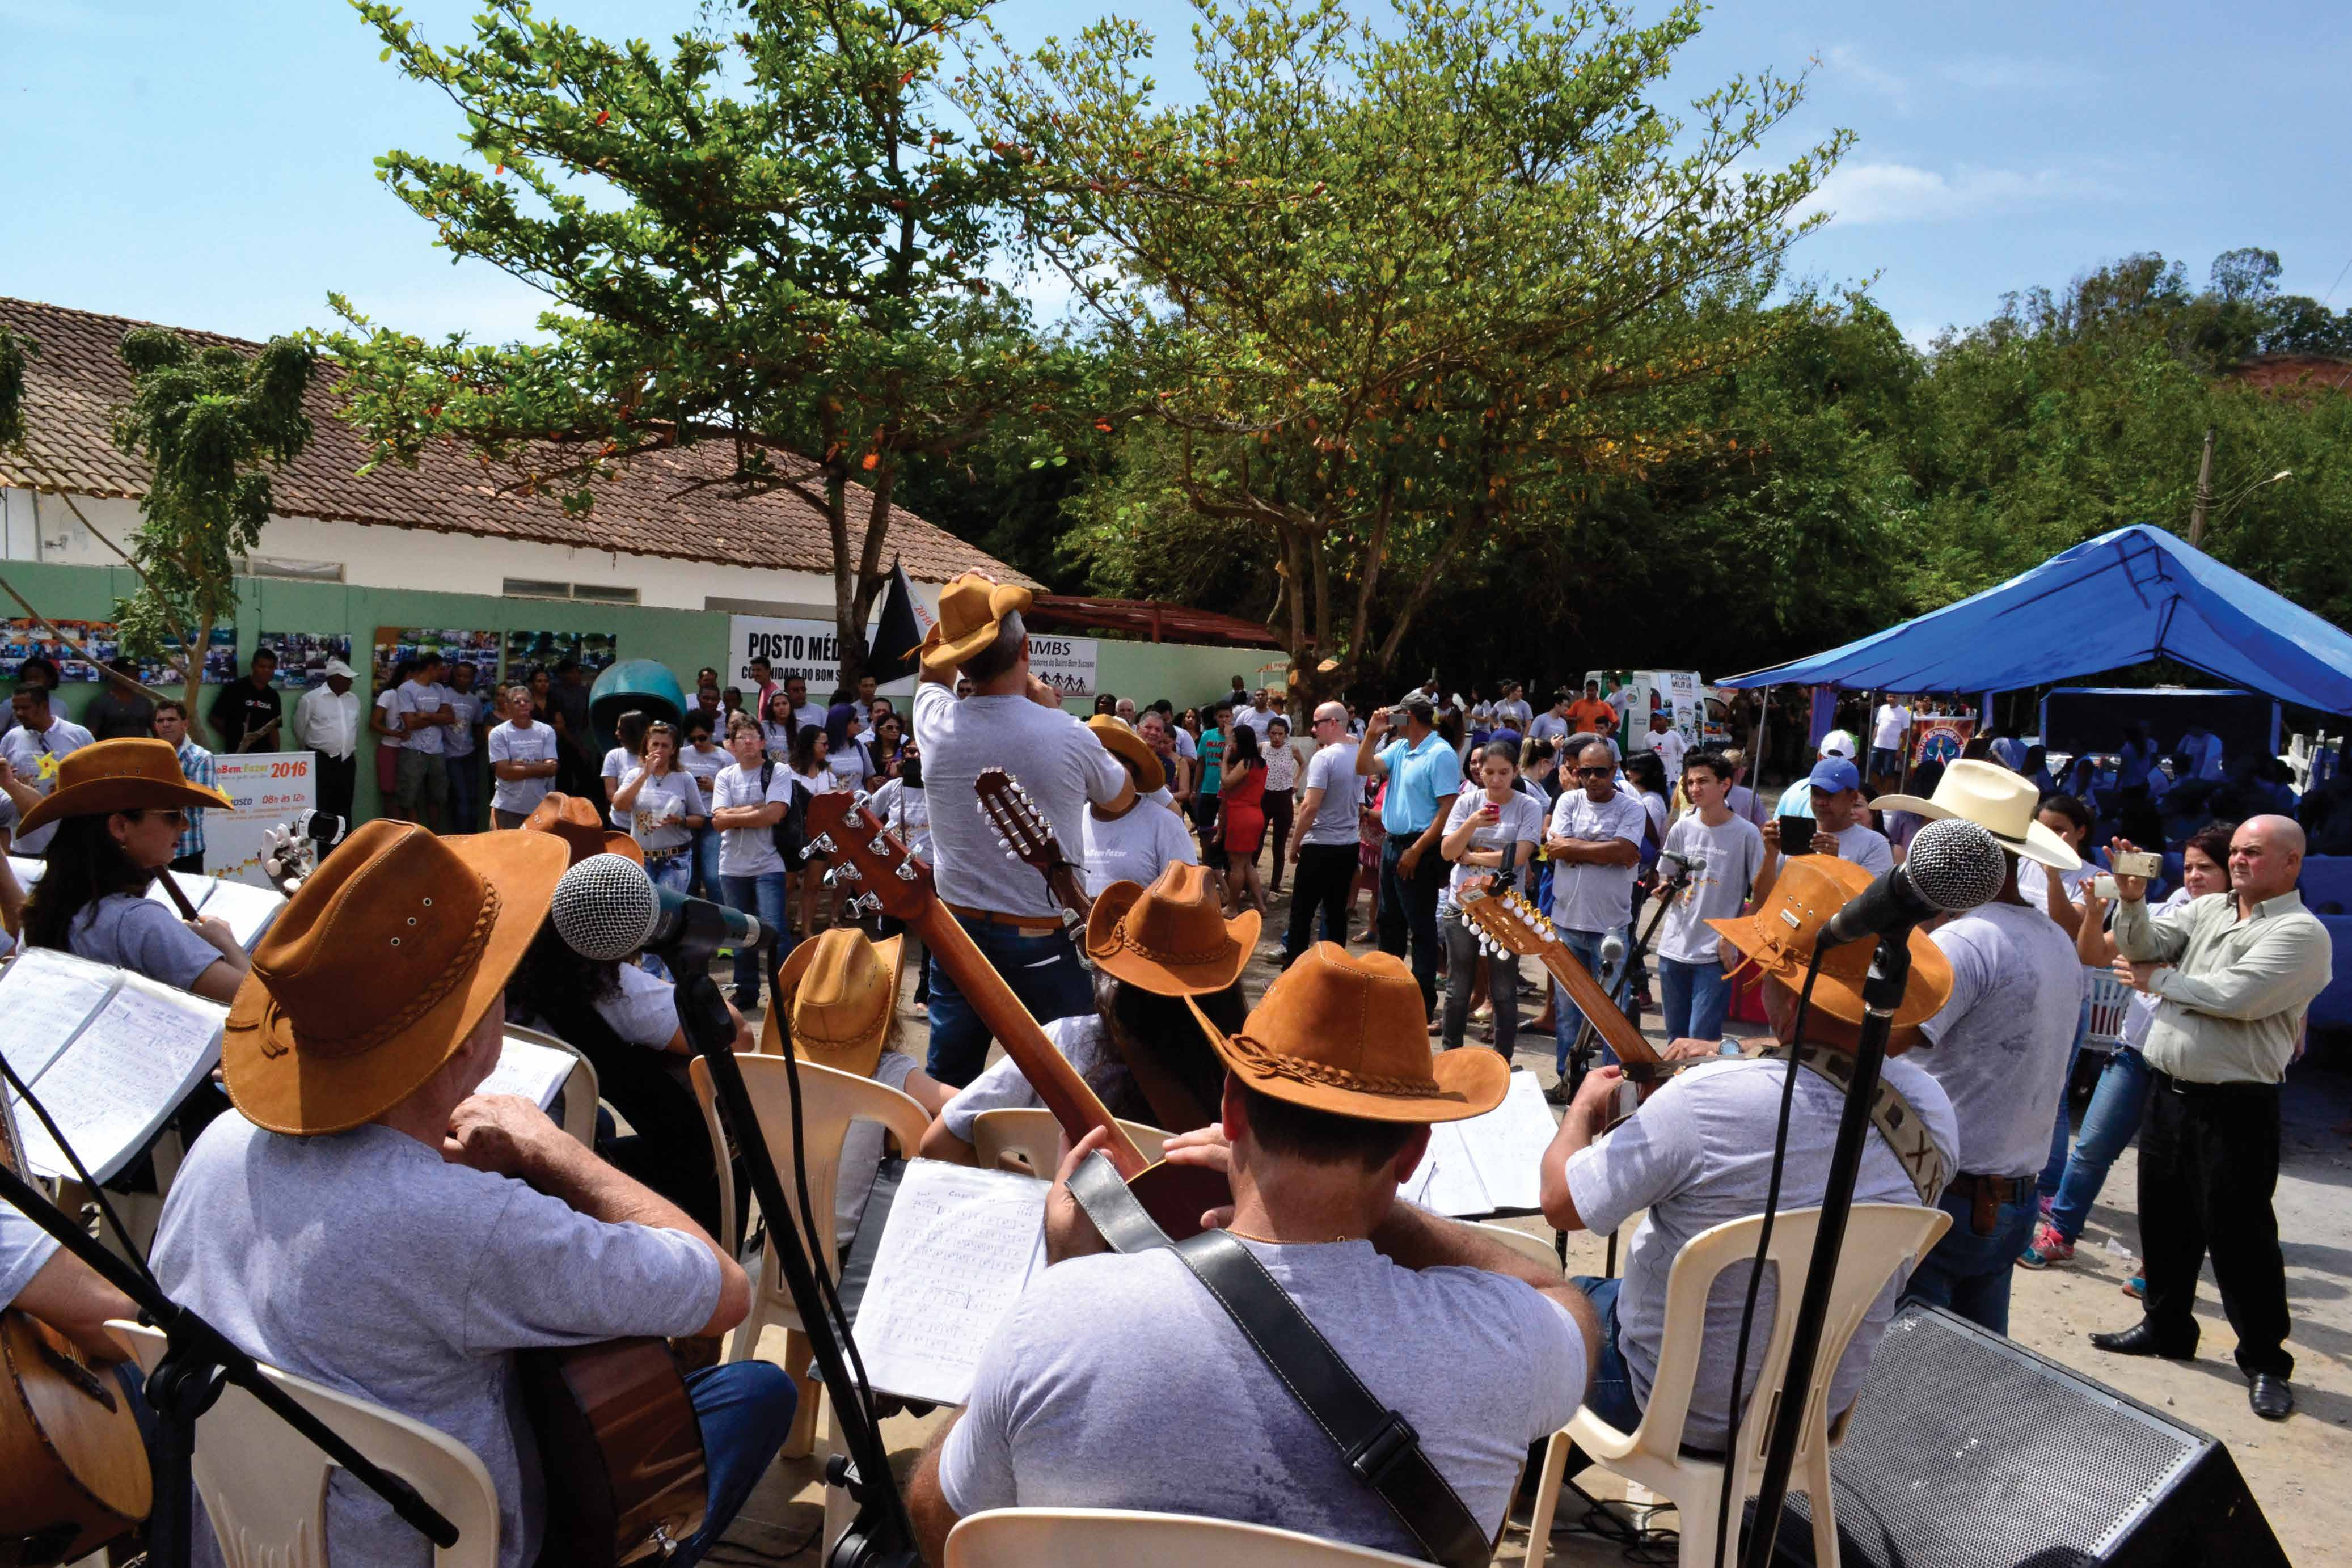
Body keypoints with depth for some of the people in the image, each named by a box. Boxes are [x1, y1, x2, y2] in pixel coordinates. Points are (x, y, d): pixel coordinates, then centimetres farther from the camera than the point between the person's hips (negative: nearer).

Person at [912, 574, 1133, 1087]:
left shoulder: (936, 723, -7)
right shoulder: (1067, 736, -16)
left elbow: (931, 674, 21)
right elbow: (1122, 798, 7)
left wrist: (962, 604, 21)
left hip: (959, 929, 4)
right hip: (1044, 940, -3)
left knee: (946, 1082, 13)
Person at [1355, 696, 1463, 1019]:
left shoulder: (1441, 754, -16)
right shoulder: (1398, 748, 10)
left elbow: (1448, 810, -20)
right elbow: (1364, 768, 6)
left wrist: (1416, 851, -22)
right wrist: (1372, 734, -4)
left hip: (1419, 849, -9)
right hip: (1392, 844, 9)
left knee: (1422, 929, -1)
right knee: (1389, 921, 19)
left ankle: (1424, 1003, 6)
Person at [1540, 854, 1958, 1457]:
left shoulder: (1711, 1100, -34)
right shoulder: (1933, 1111, -16)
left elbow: (1562, 1203, -21)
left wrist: (1585, 1106, -3)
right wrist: (1732, 1061, 12)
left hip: (1683, 1413, -6)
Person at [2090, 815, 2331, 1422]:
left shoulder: (2301, 933, -10)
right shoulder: (2207, 909, 12)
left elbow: (2236, 996, -21)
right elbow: (2144, 946, 4)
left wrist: (2159, 980, -7)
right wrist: (2132, 899, -14)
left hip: (2236, 1108, -7)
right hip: (2169, 1091, 7)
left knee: (2239, 1234, -1)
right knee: (2163, 1219, 17)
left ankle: (2265, 1361, 13)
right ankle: (2167, 1326, 33)